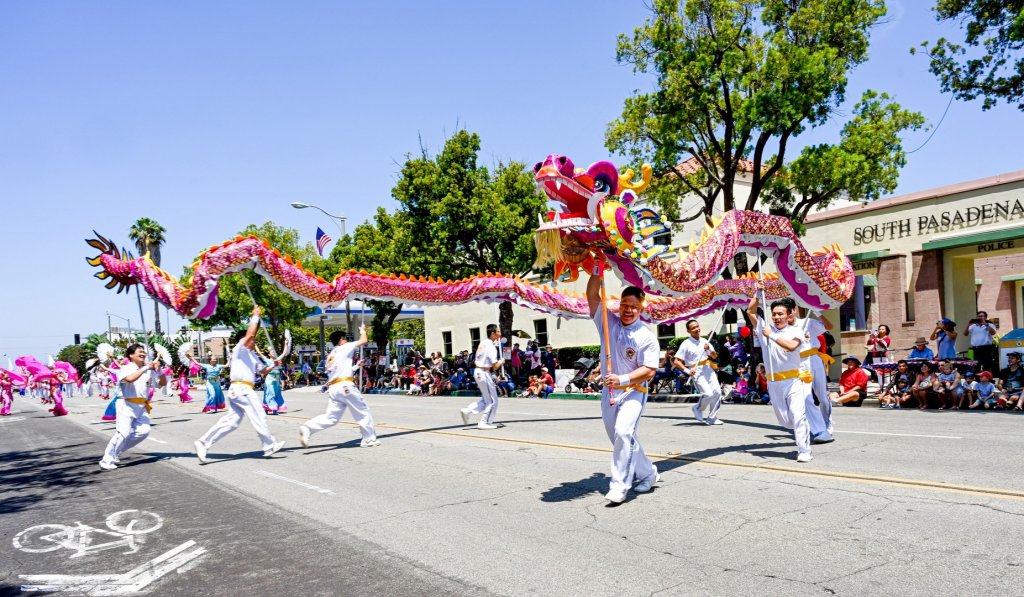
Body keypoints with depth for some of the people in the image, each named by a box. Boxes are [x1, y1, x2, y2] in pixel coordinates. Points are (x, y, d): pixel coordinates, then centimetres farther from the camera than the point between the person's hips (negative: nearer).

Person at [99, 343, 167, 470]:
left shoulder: (149, 370, 7)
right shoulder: (125, 369, -7)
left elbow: (163, 383, 10)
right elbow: (130, 379, -30)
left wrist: (159, 370, -6)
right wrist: (145, 368, -25)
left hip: (142, 406, 6)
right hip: (127, 405, -6)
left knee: (143, 431, -3)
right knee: (123, 433, -14)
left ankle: (117, 452, 14)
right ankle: (107, 459, -1)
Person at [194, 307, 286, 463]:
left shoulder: (252, 355, 23)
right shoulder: (239, 349, -4)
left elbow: (263, 370, 31)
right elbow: (250, 333, -21)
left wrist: (274, 364, 13)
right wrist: (255, 316, -12)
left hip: (239, 390, 10)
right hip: (241, 389, -10)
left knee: (231, 421, 7)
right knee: (259, 417, -2)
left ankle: (203, 442, 3)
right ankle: (270, 446, 7)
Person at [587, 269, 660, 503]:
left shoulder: (647, 337, -9)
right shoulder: (608, 322, 1)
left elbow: (649, 371, -14)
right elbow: (592, 295, -5)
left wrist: (623, 379, -24)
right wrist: (597, 271, -16)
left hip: (633, 392, -5)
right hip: (609, 392, 5)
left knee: (623, 433, -25)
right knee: (620, 438, 14)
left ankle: (619, 486, -20)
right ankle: (648, 473, 33)